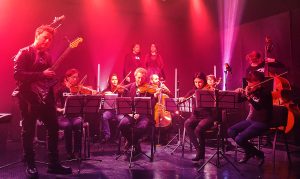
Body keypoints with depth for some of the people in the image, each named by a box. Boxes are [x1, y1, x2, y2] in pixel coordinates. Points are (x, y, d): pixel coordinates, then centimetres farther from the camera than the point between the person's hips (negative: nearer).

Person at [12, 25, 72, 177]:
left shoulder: (47, 56, 15)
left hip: (45, 97, 7)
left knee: (54, 128, 5)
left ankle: (54, 163, 15)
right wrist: (42, 75, -22)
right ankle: (30, 165, 17)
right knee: (29, 131, 3)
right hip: (28, 97, -7)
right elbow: (17, 74, -19)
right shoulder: (24, 53, -6)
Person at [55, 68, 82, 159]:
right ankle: (69, 152, -15)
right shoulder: (61, 89, 4)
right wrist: (60, 109, -18)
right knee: (67, 125, -34)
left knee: (78, 123, -34)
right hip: (63, 116, -1)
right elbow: (55, 106, 3)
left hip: (76, 115, 1)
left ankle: (77, 151, -20)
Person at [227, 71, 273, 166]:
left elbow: (258, 107, -32)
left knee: (239, 139, -21)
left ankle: (259, 153, 6)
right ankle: (249, 151, 12)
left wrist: (248, 96, -42)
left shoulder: (265, 93, -15)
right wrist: (240, 93, -9)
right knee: (231, 131, -3)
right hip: (251, 120, 8)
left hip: (261, 123, -8)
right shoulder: (251, 91, 5)